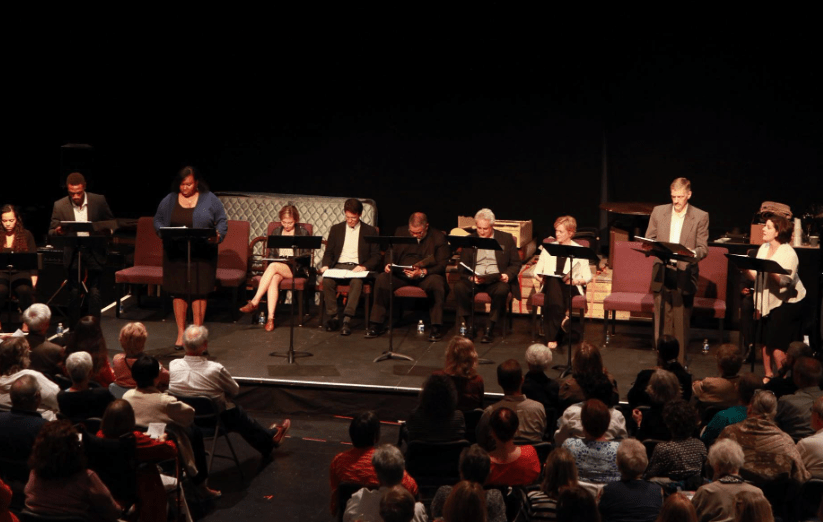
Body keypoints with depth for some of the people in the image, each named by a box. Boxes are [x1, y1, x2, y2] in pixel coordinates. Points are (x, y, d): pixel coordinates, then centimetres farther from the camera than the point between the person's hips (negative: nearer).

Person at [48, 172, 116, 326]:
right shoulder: (60, 205, -1)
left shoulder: (99, 201, -1)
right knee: (74, 293, 3)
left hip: (94, 253, -1)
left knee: (94, 293, -5)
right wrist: (57, 231, -23)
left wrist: (108, 230, -15)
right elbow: (51, 231, 1)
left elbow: (111, 222, 8)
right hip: (73, 254, 1)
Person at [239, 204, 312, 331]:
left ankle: (254, 302, -35)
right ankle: (270, 318, -43)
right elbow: (271, 253, 19)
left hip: (296, 269, -3)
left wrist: (294, 258, -16)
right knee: (274, 278, -35)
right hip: (277, 266, 3)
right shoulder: (276, 232, 20)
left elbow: (307, 255, 2)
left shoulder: (303, 232, 8)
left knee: (274, 266, -34)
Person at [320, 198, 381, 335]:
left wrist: (364, 267, -15)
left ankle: (347, 319, -41)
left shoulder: (370, 231, 10)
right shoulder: (336, 229, 17)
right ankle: (333, 317, -23)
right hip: (338, 266, 2)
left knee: (357, 281, -38)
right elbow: (328, 252, 15)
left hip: (357, 267, -2)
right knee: (327, 280, -32)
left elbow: (376, 256, 5)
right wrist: (325, 265, -7)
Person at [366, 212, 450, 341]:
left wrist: (422, 272, -25)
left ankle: (437, 327, -29)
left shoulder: (439, 237, 0)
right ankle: (377, 325, -19)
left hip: (426, 276, -3)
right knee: (381, 279, -25)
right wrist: (388, 264, -7)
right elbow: (390, 253, 19)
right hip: (401, 275, 3)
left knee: (436, 282, -36)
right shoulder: (400, 232, 13)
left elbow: (442, 265, -7)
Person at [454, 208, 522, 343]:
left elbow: (516, 263, 9)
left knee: (502, 290, -36)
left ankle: (490, 328, -23)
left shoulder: (506, 239, 8)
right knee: (459, 286, -30)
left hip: (496, 280, -1)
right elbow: (463, 266, 8)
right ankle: (469, 325, -18)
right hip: (474, 280, 1)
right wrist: (470, 277, -14)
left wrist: (508, 275, -13)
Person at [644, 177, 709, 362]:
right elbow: (648, 240, 11)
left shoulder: (700, 217, 0)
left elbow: (703, 249, -1)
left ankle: (679, 364, 11)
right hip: (662, 275, 2)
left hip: (685, 276, -2)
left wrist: (692, 253, -23)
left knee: (681, 323, 3)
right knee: (661, 321, 4)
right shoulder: (658, 211, 7)